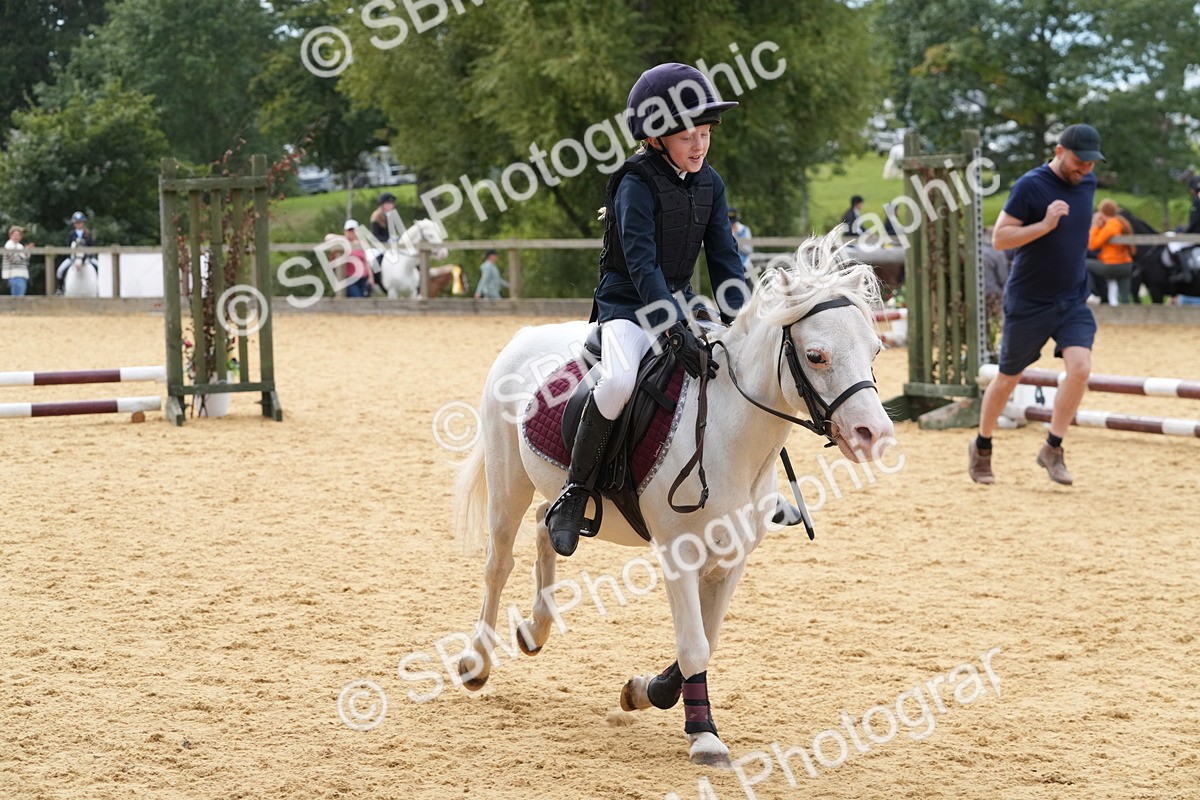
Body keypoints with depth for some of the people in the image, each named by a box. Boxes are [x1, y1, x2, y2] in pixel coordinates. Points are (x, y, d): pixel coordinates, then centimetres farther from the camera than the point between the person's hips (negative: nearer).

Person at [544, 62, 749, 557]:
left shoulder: (710, 184, 4)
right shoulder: (637, 185, -17)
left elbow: (723, 257, 3)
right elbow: (641, 264, -25)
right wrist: (676, 331, -35)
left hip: (679, 302, 7)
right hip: (627, 307, -7)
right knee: (621, 379, -35)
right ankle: (574, 492, -22)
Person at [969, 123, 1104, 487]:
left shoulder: (1087, 183, 5)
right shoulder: (1030, 186, -16)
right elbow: (999, 238, -18)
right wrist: (1045, 225, -28)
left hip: (1073, 300, 5)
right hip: (1028, 303, -5)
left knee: (1080, 367, -15)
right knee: (1008, 378, 7)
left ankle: (1052, 449, -3)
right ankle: (981, 447, 27)